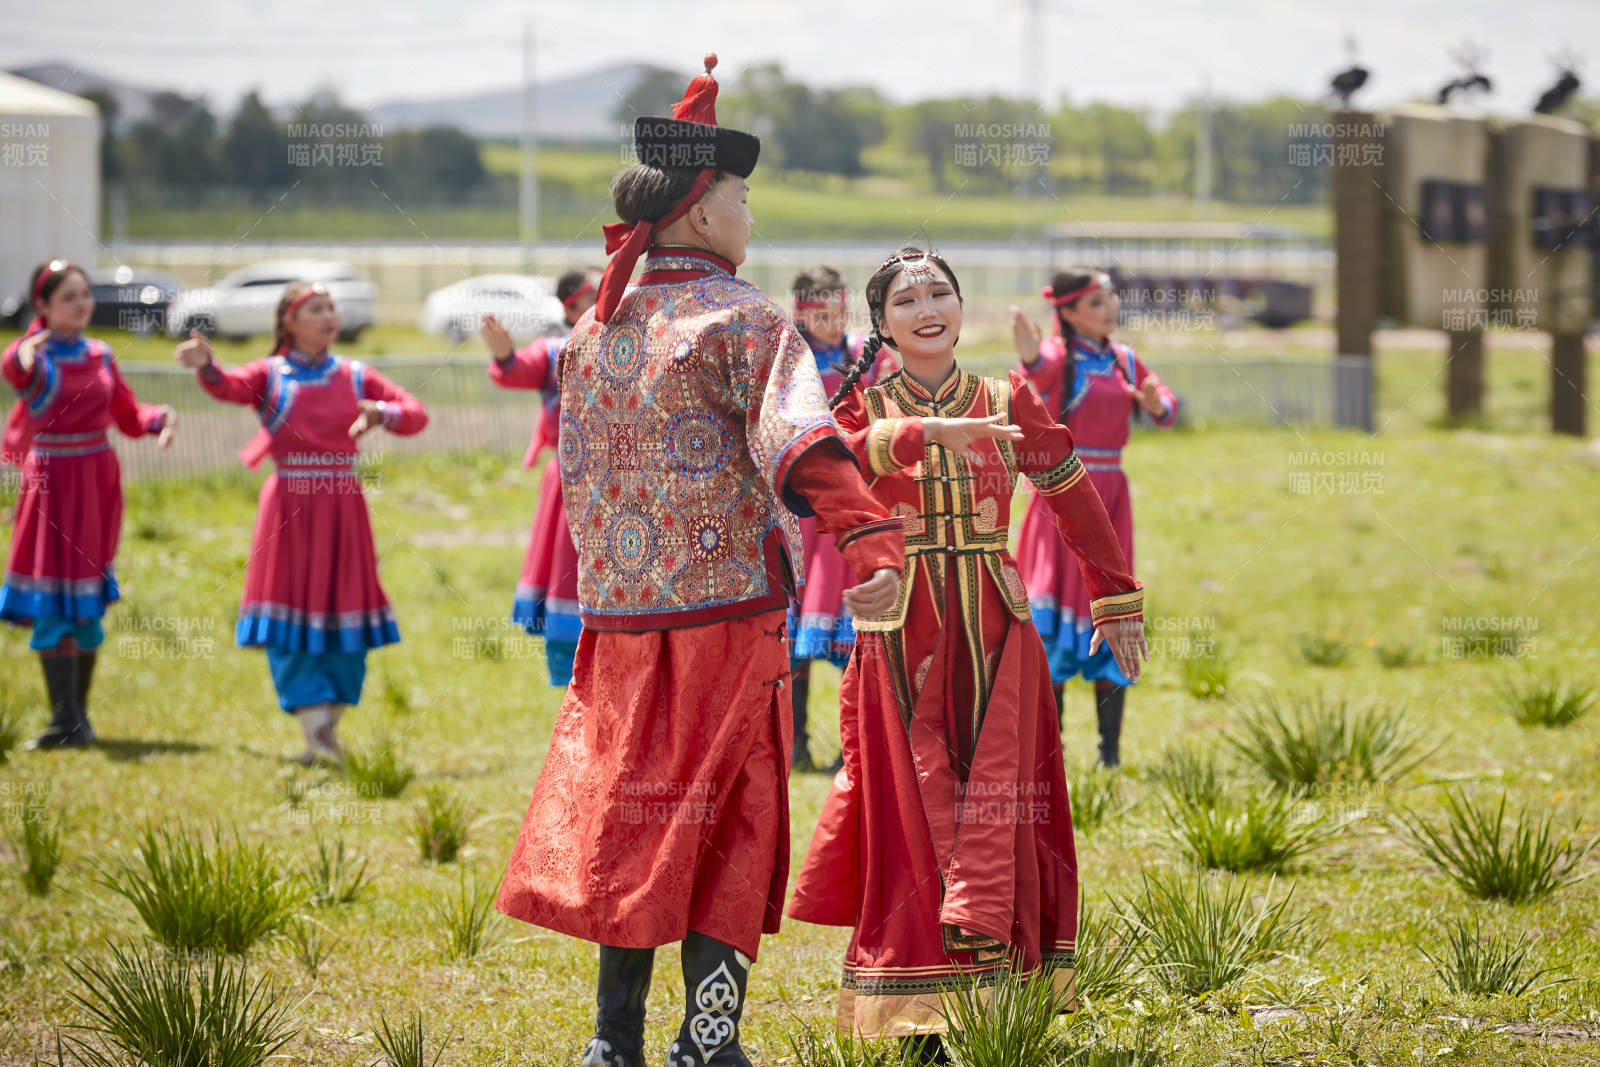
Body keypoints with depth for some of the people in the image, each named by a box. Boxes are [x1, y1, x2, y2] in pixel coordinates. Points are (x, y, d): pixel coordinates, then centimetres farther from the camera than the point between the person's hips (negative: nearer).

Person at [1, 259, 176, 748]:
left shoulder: (99, 355, 7)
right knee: (54, 606, -6)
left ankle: (79, 714, 16)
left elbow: (128, 415, 14)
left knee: (89, 604, 8)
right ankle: (64, 721, -4)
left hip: (98, 484, 4)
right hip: (51, 484, -4)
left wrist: (160, 418, -8)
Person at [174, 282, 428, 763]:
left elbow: (416, 414, 5)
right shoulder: (270, 375, 1)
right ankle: (312, 717, -4)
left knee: (345, 612, 4)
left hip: (342, 507, 2)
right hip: (288, 508, -2)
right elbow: (231, 385, -20)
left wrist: (382, 413, -16)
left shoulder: (355, 376, 8)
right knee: (290, 611, -6)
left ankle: (329, 725, 15)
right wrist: (205, 365, -42)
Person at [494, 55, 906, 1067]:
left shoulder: (595, 329, 11)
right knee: (728, 827, 3)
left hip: (618, 612, 6)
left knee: (628, 817, 12)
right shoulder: (743, 320, -11)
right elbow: (800, 440, -26)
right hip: (725, 605, -6)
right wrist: (872, 538, -37)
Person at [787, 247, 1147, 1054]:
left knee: (994, 811, -7)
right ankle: (920, 1024, 1)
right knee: (913, 811, -3)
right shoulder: (864, 405, 3)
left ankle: (987, 993, -7)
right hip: (900, 636, -1)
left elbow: (1075, 500, 16)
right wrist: (925, 433, -35)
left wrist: (1117, 601, 19)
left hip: (994, 631, 1)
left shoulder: (1006, 403, 7)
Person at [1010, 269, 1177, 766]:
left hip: (1109, 496, 6)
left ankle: (1111, 750, 10)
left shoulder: (1124, 360, 10)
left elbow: (1168, 411, 17)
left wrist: (1157, 403, -8)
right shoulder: (1060, 355, -9)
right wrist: (1030, 358, -58)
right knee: (1052, 621, -7)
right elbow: (1041, 371, -33)